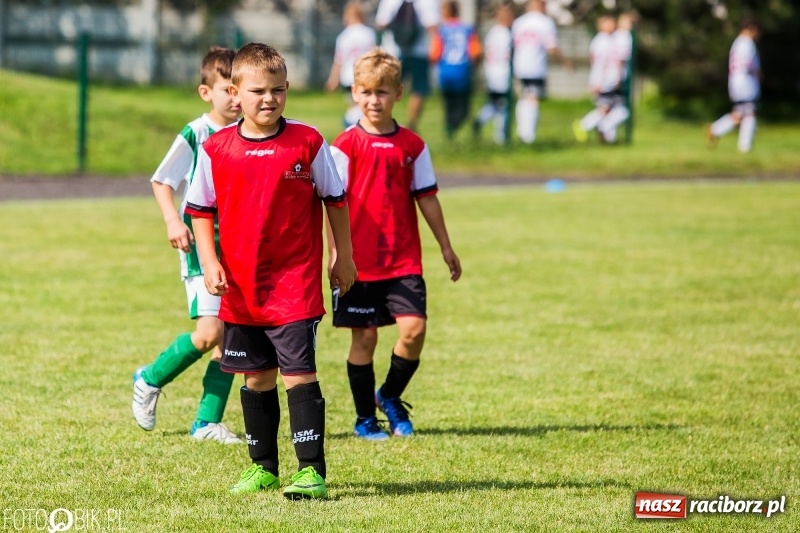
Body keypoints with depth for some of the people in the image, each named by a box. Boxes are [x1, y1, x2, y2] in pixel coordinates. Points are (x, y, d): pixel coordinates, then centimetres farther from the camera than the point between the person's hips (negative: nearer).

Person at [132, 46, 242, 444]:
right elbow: (161, 181, -5)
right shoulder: (195, 136, -9)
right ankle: (150, 380, 9)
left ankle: (208, 422, 10)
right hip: (202, 247, -5)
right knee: (210, 331, -15)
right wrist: (173, 220, -20)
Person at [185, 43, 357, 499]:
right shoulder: (216, 149, -1)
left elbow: (335, 200, 5)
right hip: (240, 289, 3)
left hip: (296, 285, -3)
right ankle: (263, 468, 25)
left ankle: (311, 470, -8)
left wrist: (344, 258, 8)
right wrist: (209, 262, -4)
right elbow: (201, 210, 7)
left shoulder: (308, 142, -5)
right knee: (257, 378, 13)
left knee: (299, 373, -9)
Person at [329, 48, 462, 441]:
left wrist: (446, 247, 16)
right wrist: (335, 252, -12)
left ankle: (390, 396, 16)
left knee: (414, 328, -9)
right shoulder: (346, 145, -4)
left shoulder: (412, 145, 6)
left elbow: (426, 198, 12)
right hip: (359, 261, -3)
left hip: (404, 259, 3)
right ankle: (365, 418, 17)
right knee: (364, 336, 4)